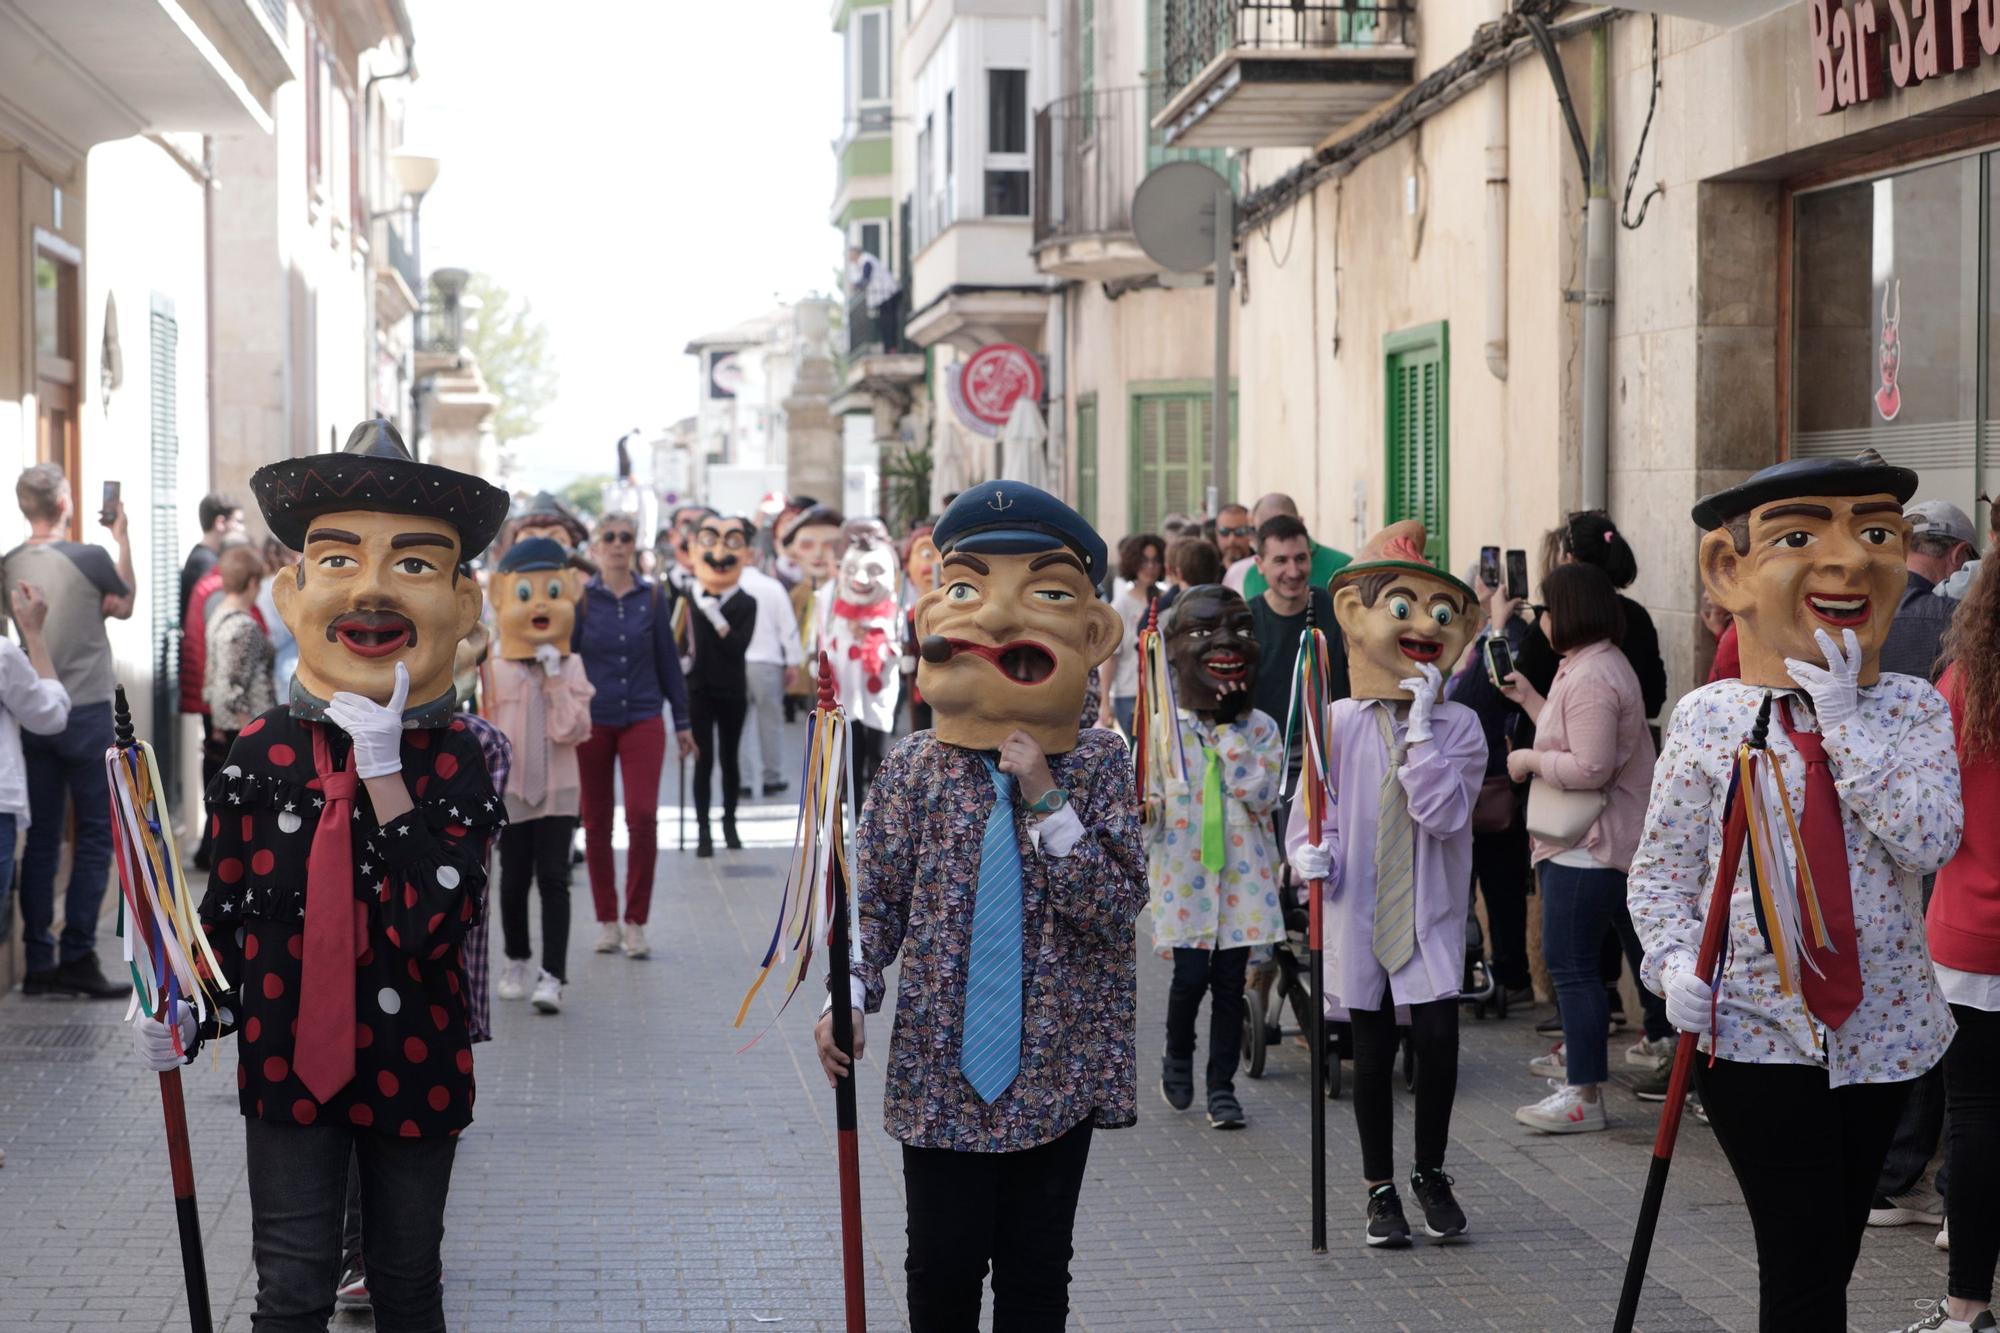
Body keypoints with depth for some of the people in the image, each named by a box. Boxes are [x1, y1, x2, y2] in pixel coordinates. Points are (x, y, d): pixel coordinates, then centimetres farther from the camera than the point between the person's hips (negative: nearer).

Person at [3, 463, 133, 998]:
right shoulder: (90, 558, -13)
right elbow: (125, 605, 7)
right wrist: (123, 538, 12)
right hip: (86, 714, -5)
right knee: (95, 835, 2)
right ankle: (77, 957, -3)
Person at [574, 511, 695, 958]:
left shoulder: (653, 598, 3)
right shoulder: (580, 599, 0)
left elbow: (668, 661, 8)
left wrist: (682, 721, 10)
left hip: (643, 719, 0)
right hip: (591, 721, 0)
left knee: (643, 816, -12)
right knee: (597, 824, 6)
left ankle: (635, 922, -2)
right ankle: (606, 921, 17)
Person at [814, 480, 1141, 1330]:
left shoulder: (1097, 766, -3)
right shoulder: (915, 769, -2)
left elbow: (1115, 909, -12)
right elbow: (875, 901, 1)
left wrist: (1045, 801, -20)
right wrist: (850, 996, -14)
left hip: (1057, 1074, 0)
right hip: (942, 1069, 0)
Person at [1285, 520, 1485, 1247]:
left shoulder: (1458, 725, -3)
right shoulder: (1340, 723, -2)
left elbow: (1442, 812, -17)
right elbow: (1311, 808, 3)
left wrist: (1421, 726, -19)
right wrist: (1310, 854, -18)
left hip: (1430, 915, 0)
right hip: (1359, 911, 0)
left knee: (1438, 1038, -6)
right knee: (1372, 1051, 7)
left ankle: (1430, 1172, 17)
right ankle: (1380, 1187, 22)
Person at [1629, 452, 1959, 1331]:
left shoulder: (1913, 709, -1)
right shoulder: (1708, 719, -5)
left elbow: (1931, 839, -17)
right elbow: (1659, 869, 1)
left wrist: (1845, 715, -18)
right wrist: (1676, 963, -16)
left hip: (1881, 1023, 2)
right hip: (1753, 1028, -2)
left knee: (1831, 1254, 13)